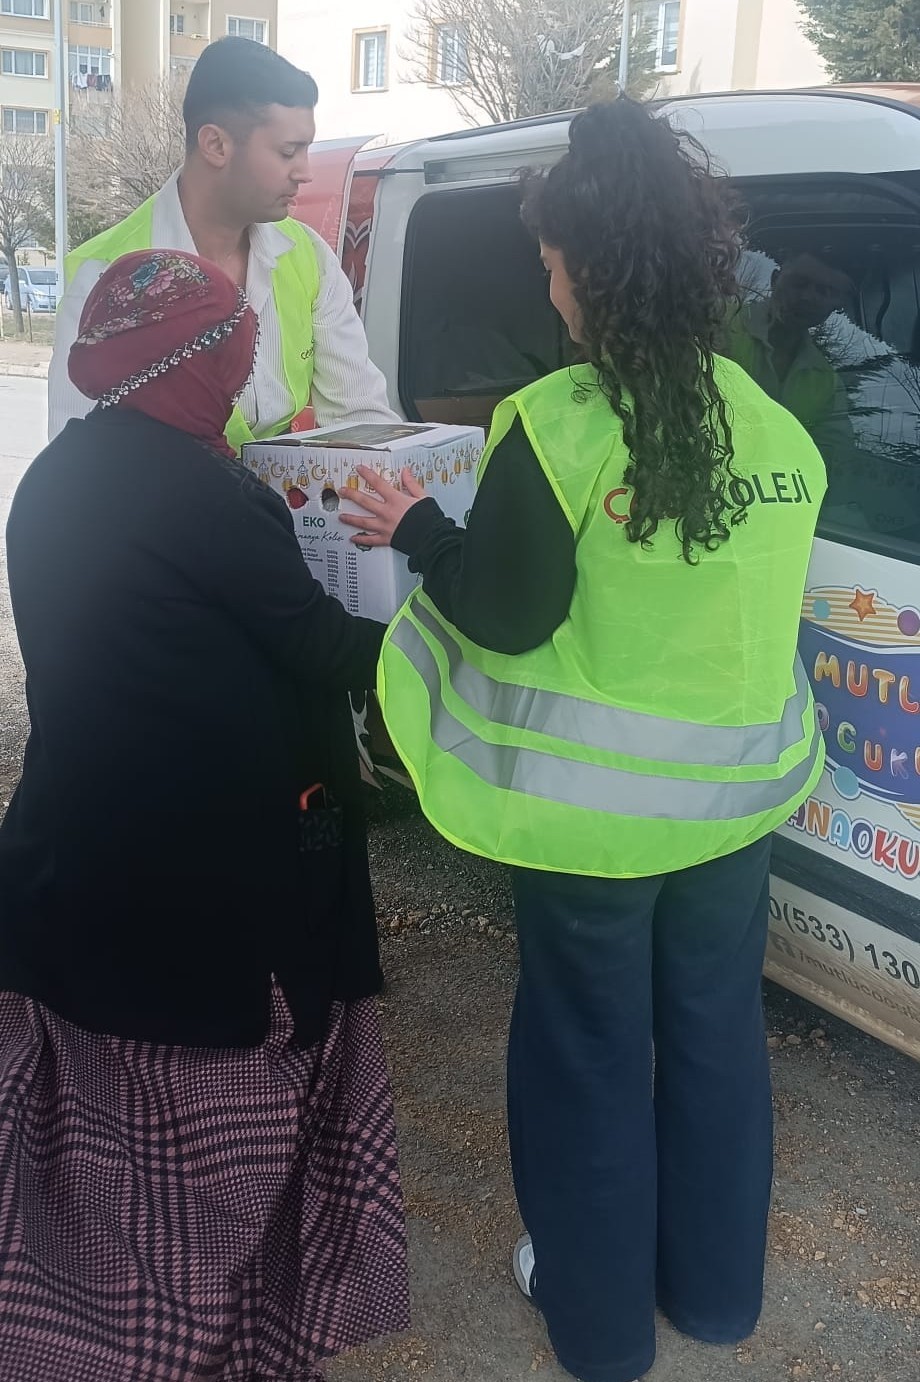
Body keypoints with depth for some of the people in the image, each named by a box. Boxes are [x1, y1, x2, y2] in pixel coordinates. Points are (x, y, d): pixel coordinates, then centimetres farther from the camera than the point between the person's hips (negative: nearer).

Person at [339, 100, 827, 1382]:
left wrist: (418, 529, 0)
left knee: (590, 1053, 15)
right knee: (716, 1031, 22)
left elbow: (505, 617, -16)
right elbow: (754, 599, 7)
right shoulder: (776, 427, -4)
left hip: (592, 808, -5)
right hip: (740, 793, 5)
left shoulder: (559, 426, -21)